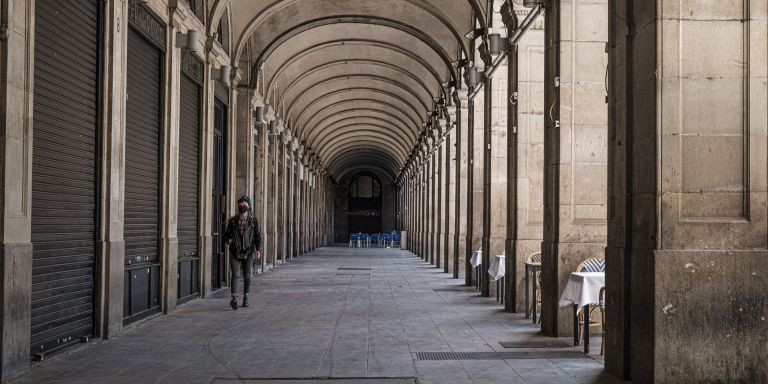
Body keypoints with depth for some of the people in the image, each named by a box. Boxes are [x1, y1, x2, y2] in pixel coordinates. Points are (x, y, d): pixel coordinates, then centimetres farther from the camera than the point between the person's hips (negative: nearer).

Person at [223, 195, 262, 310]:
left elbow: (258, 237, 4)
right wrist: (228, 240, -11)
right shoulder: (232, 220, 5)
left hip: (248, 253, 0)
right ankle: (234, 298, -20)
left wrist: (258, 250, -8)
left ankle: (245, 297, 21)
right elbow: (226, 234, 13)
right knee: (236, 275, -11)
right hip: (235, 252, 0)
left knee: (247, 276, 6)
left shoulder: (253, 220, 3)